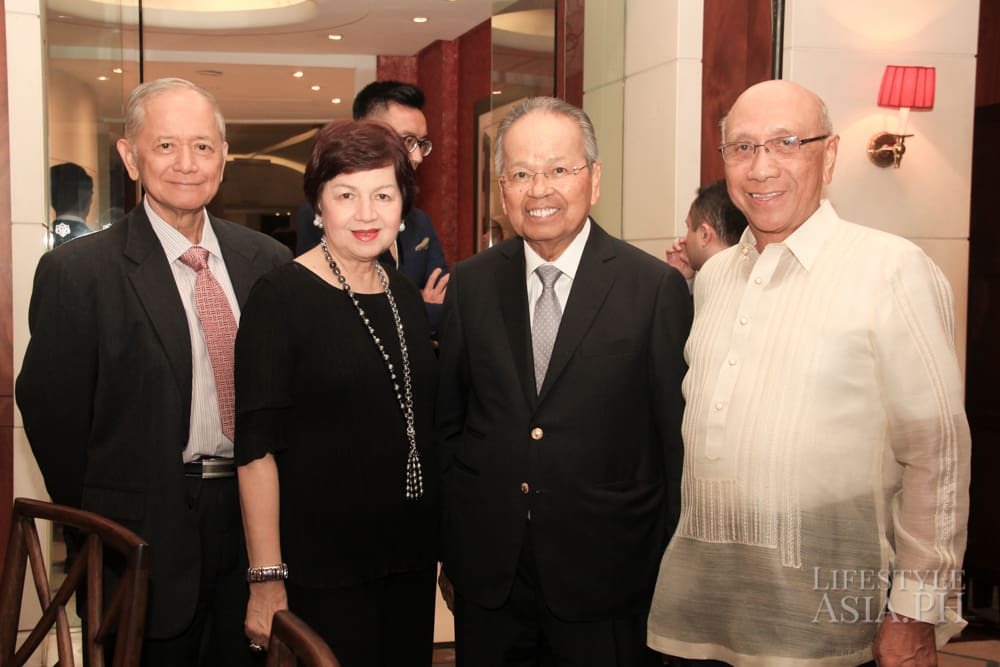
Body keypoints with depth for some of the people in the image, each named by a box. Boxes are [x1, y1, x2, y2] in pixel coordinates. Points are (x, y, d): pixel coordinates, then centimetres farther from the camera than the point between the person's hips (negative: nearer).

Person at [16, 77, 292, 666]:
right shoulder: (76, 273, -9)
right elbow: (53, 415, -5)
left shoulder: (268, 260, 2)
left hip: (256, 524, 4)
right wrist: (103, 528, 1)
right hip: (148, 544, -3)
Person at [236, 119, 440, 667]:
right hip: (322, 569, -6)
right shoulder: (280, 297, -11)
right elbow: (256, 447, -14)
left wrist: (446, 552, 12)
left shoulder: (407, 297, 7)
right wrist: (267, 581, -15)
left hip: (411, 559, 6)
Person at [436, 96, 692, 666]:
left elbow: (678, 443, -5)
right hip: (487, 574, 3)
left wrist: (675, 572, -2)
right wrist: (449, 551, 9)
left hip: (607, 580, -2)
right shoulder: (470, 283, 2)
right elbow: (449, 422, 8)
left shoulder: (657, 288, -8)